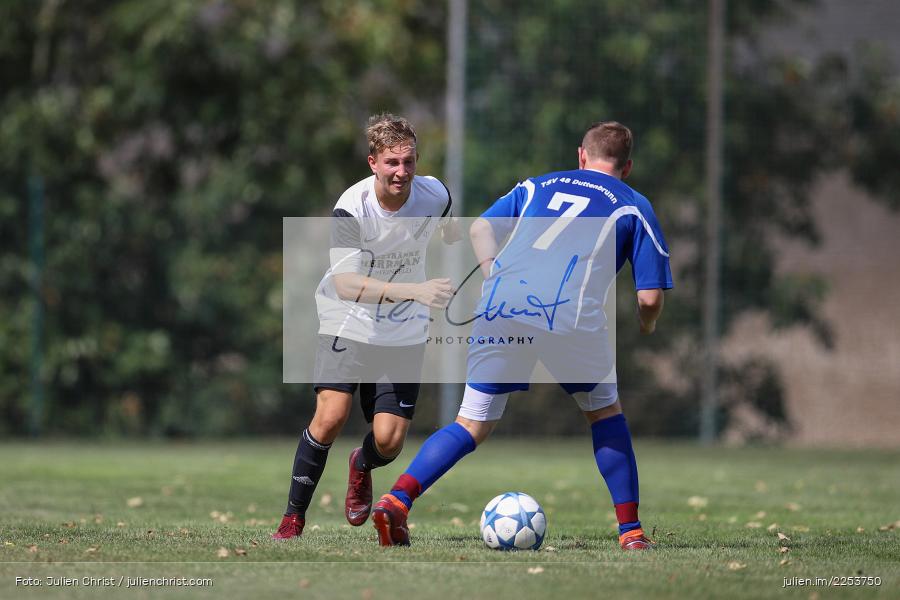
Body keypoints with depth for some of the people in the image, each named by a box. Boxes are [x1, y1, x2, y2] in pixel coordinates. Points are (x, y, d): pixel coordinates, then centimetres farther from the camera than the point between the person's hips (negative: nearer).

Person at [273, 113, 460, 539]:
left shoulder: (434, 195, -13)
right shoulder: (351, 208, -24)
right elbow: (345, 285, -34)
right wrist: (414, 291, -44)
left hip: (403, 334, 3)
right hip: (348, 325, -3)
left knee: (389, 441, -5)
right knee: (331, 416, -20)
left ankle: (362, 467, 34)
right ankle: (294, 514, -1)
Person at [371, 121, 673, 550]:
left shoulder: (537, 186, 29)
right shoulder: (633, 206, 20)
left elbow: (480, 228, 18)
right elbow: (650, 296, 14)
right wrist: (646, 325, 35)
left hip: (499, 307, 2)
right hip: (570, 315, -2)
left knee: (473, 426, 10)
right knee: (605, 412, 21)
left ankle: (396, 500, -8)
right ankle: (630, 530, 17)